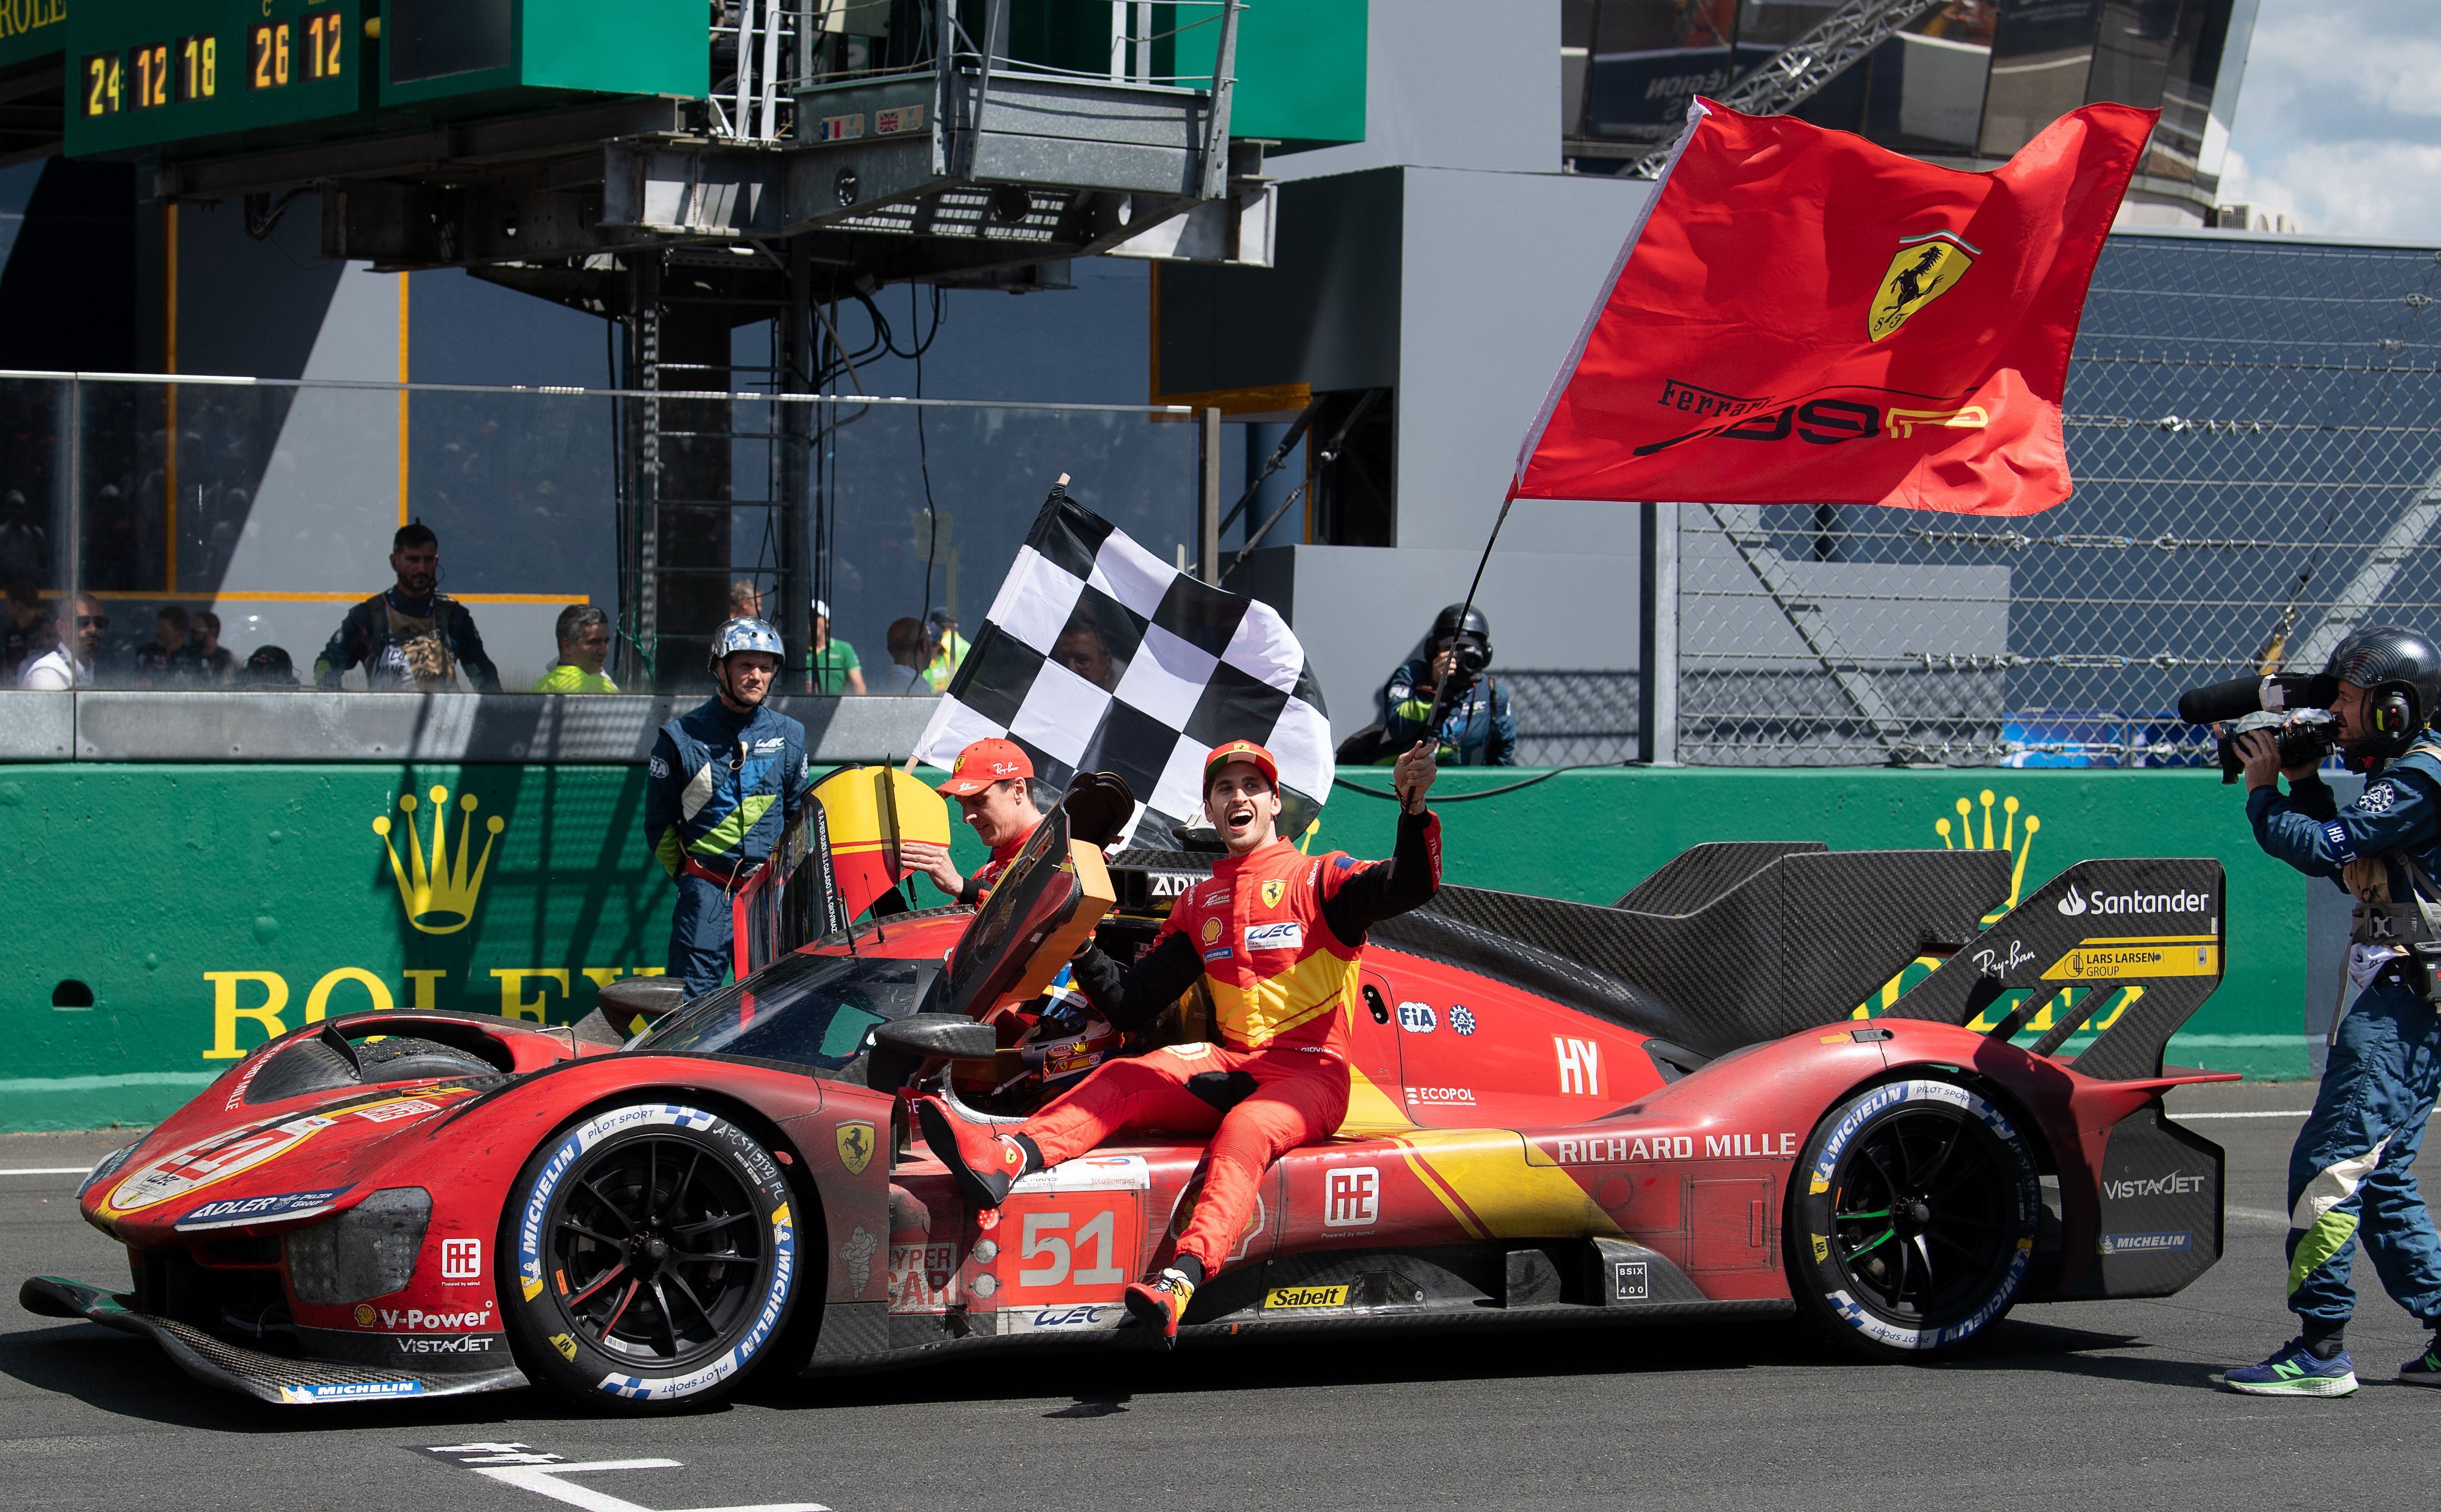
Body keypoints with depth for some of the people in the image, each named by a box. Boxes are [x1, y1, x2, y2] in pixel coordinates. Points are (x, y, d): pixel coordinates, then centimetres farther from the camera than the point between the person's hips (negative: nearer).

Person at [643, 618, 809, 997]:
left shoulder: (788, 735, 11)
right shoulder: (681, 737, 1)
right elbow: (659, 822, 7)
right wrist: (687, 878, 3)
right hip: (707, 889, -3)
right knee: (693, 998, -10)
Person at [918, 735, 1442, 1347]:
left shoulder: (1319, 878, 5)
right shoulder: (1199, 904, 21)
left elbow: (1409, 886, -14)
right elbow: (1131, 1005, 17)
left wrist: (1413, 807, -31)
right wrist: (1079, 947, 3)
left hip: (1311, 1072, -5)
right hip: (1233, 1064, 5)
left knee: (1245, 1130, -36)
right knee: (1122, 1079, -19)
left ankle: (1181, 1282, -59)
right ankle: (1006, 1155, -46)